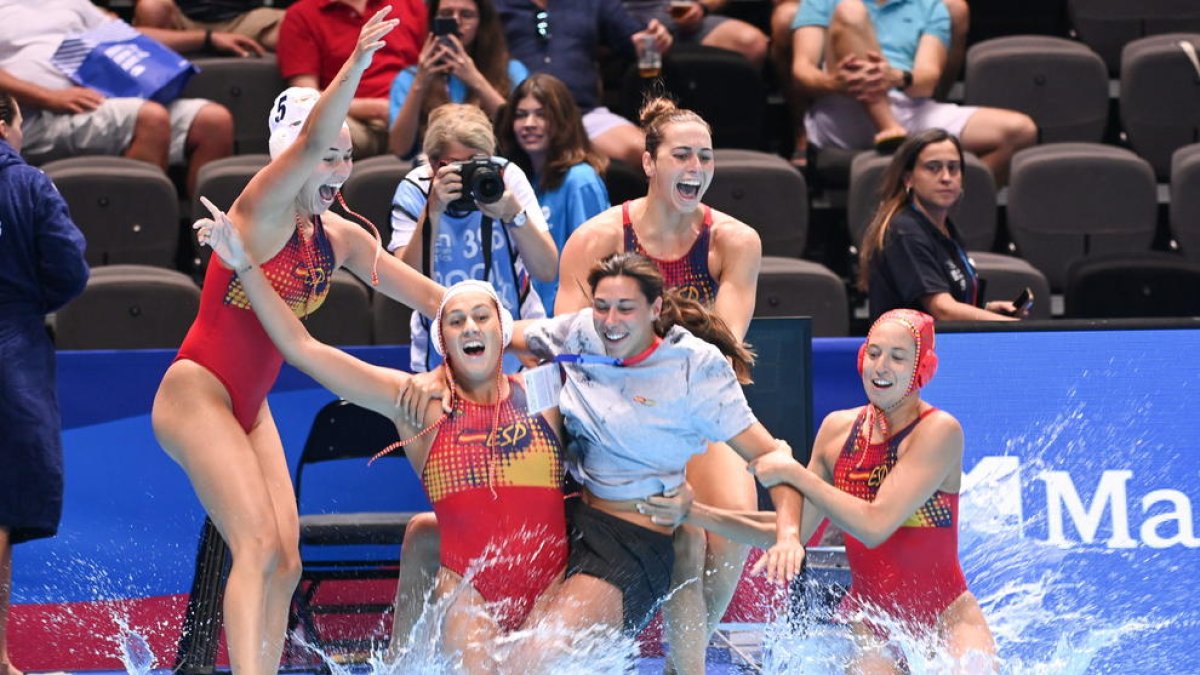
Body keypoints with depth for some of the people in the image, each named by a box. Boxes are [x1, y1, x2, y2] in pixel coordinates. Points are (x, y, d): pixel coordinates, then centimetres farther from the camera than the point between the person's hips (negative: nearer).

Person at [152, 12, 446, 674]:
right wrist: (356, 65, -47)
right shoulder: (263, 213, -16)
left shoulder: (340, 239, 5)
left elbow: (428, 295, 11)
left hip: (250, 409, 8)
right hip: (196, 394, -8)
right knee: (258, 545, -22)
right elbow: (310, 142, -34)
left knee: (284, 562, 2)